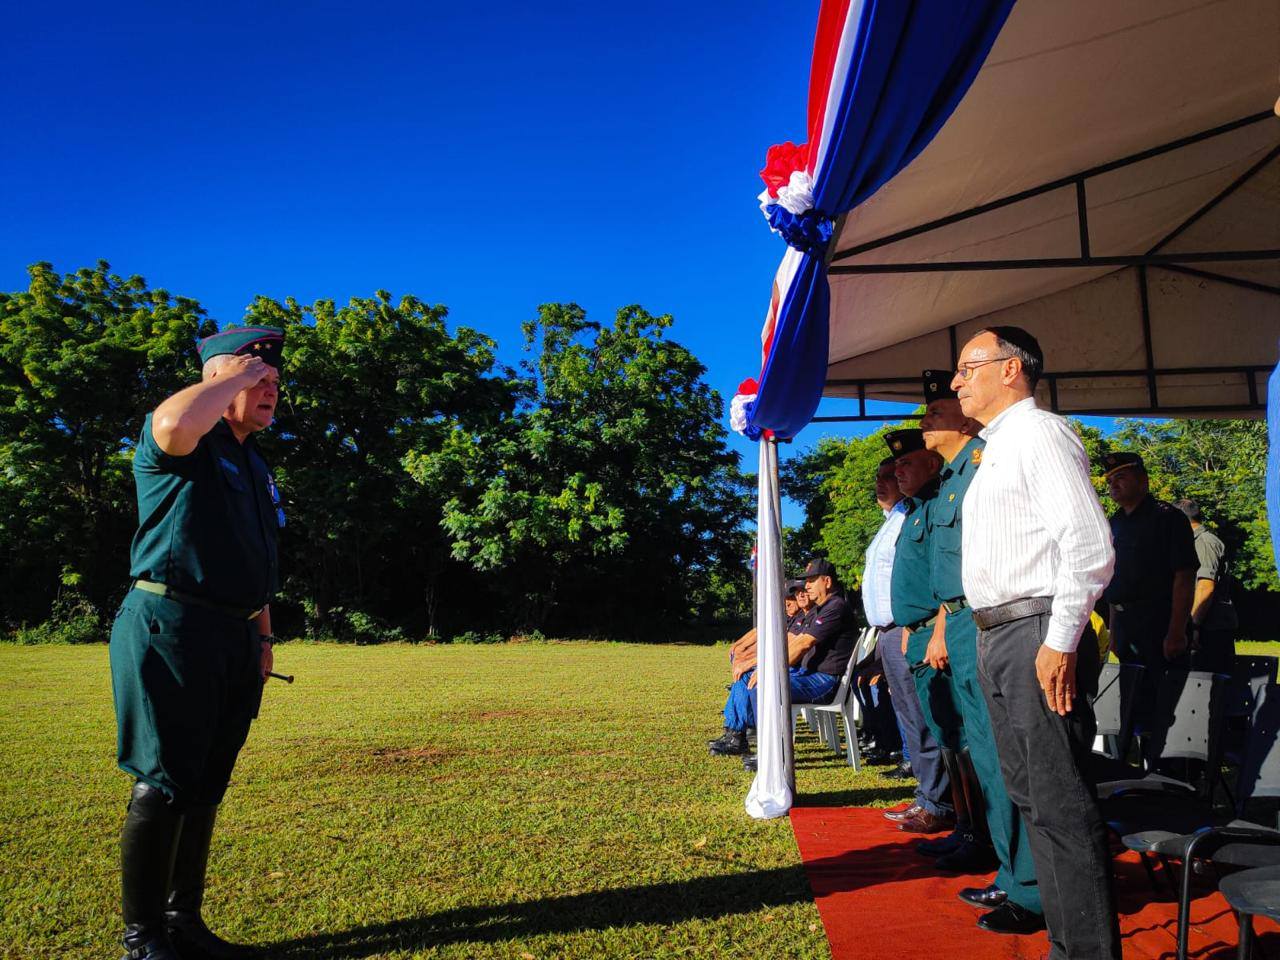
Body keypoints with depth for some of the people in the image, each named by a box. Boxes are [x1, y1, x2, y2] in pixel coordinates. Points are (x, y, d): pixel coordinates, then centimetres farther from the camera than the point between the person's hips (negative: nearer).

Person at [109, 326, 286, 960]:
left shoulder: (254, 464, 20)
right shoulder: (185, 445, -5)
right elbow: (174, 421, -33)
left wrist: (262, 636, 20)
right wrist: (237, 371, -16)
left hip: (234, 640, 8)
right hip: (172, 628, -8)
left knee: (205, 787, 13)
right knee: (163, 784, -3)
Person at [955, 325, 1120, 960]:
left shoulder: (1040, 434, -9)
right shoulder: (992, 451, 20)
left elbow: (1090, 547, -19)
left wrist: (1060, 642, -21)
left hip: (1039, 639, -10)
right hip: (994, 639, 10)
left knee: (1060, 805, -5)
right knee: (1028, 795, 16)